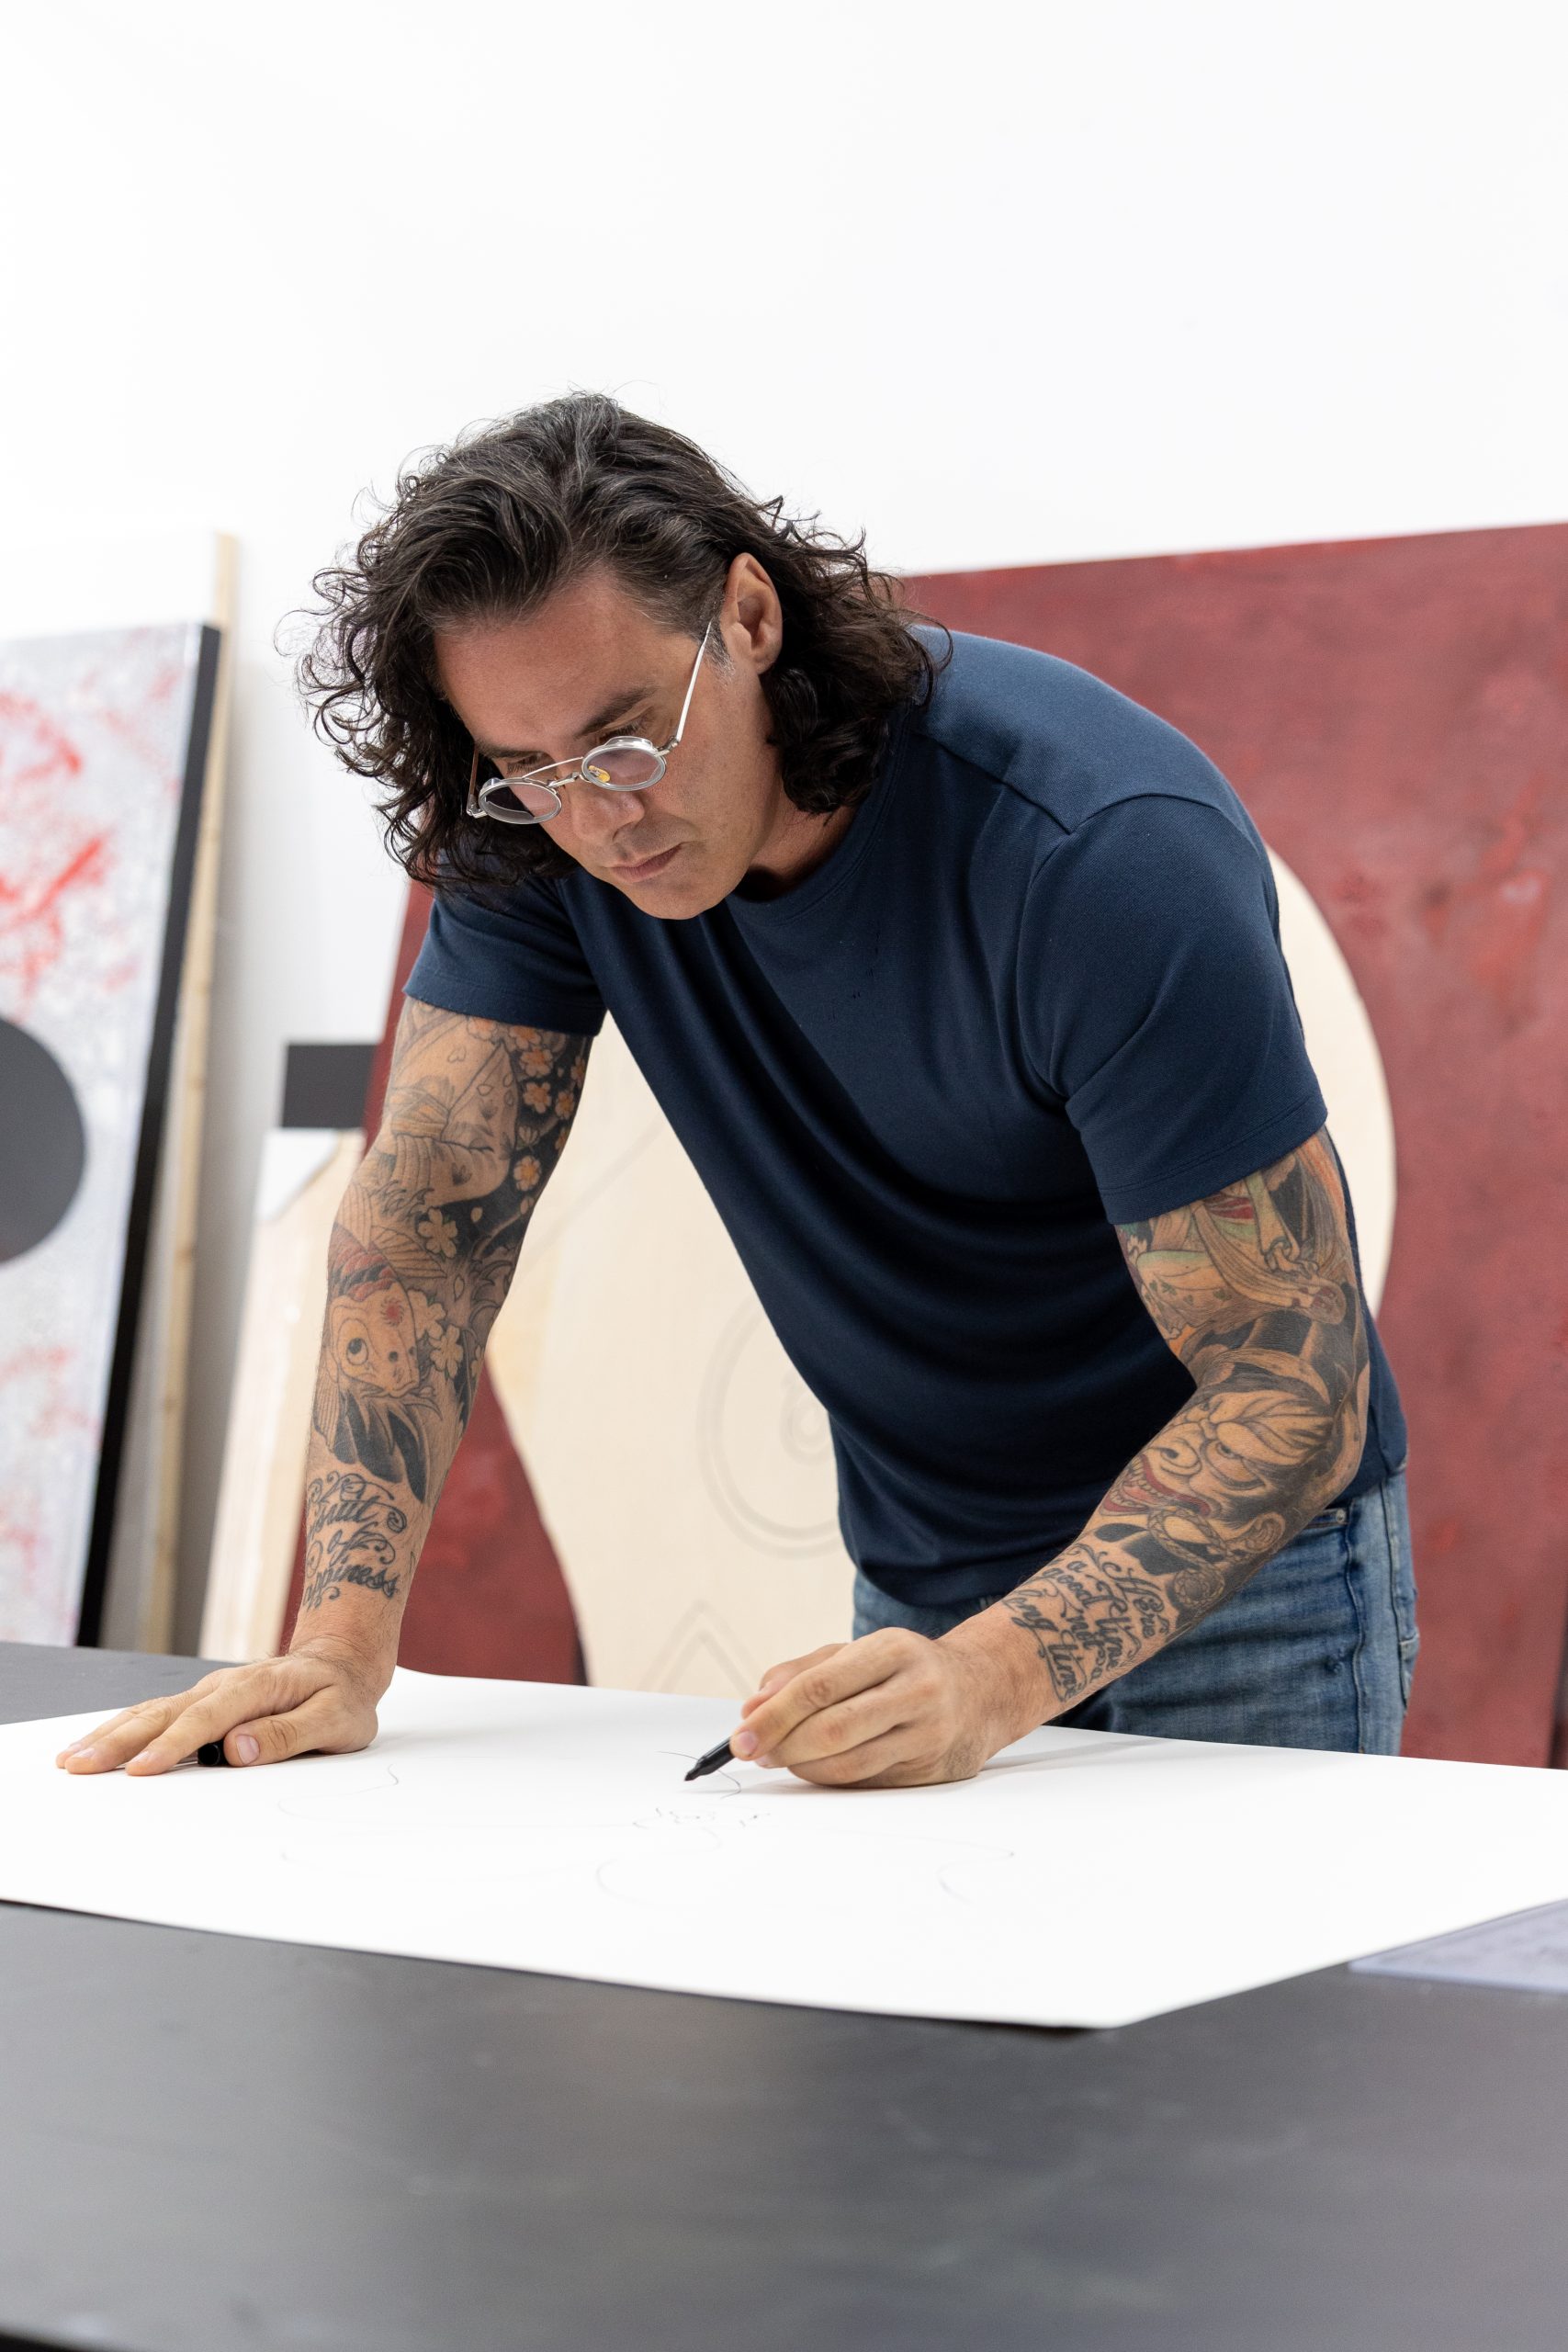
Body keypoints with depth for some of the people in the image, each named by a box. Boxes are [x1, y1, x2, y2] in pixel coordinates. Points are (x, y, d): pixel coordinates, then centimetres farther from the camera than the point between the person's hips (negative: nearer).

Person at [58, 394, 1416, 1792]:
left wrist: (995, 1679, -41)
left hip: (1231, 1562, -4)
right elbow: (431, 1209, -11)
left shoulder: (1110, 852, -28)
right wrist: (340, 1646, -22)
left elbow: (1295, 1390, -28)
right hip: (914, 1585, 4)